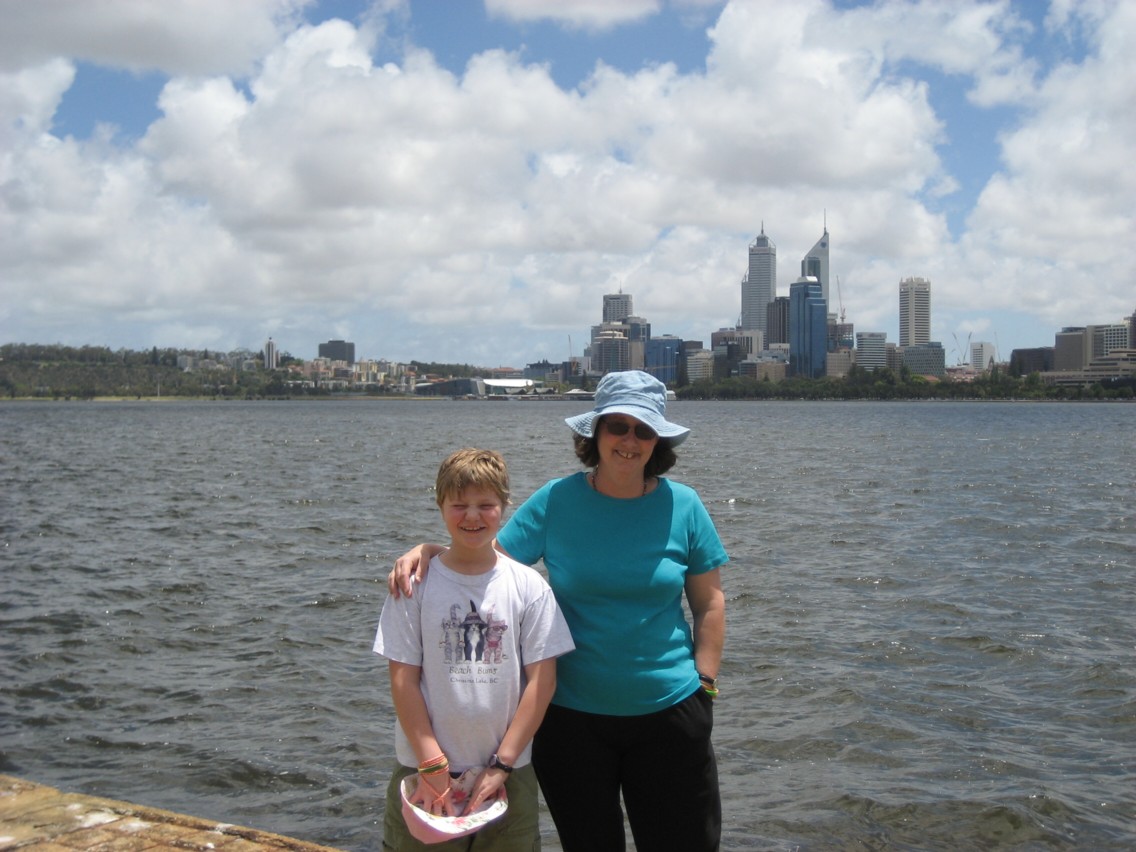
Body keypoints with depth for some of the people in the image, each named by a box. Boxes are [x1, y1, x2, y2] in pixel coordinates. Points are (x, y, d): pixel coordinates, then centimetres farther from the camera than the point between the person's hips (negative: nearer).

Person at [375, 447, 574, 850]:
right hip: (423, 771, -1)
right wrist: (432, 765, -9)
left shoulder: (529, 586, -3)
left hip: (509, 774, 1)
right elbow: (403, 678, -4)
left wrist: (502, 765, -7)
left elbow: (542, 679, -4)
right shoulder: (416, 583, -4)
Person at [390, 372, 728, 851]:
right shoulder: (556, 501, -4)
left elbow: (710, 604, 2)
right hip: (572, 714, 0)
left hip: (668, 710, 0)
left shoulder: (682, 506, -3)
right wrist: (426, 550, -22)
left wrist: (705, 684, -3)